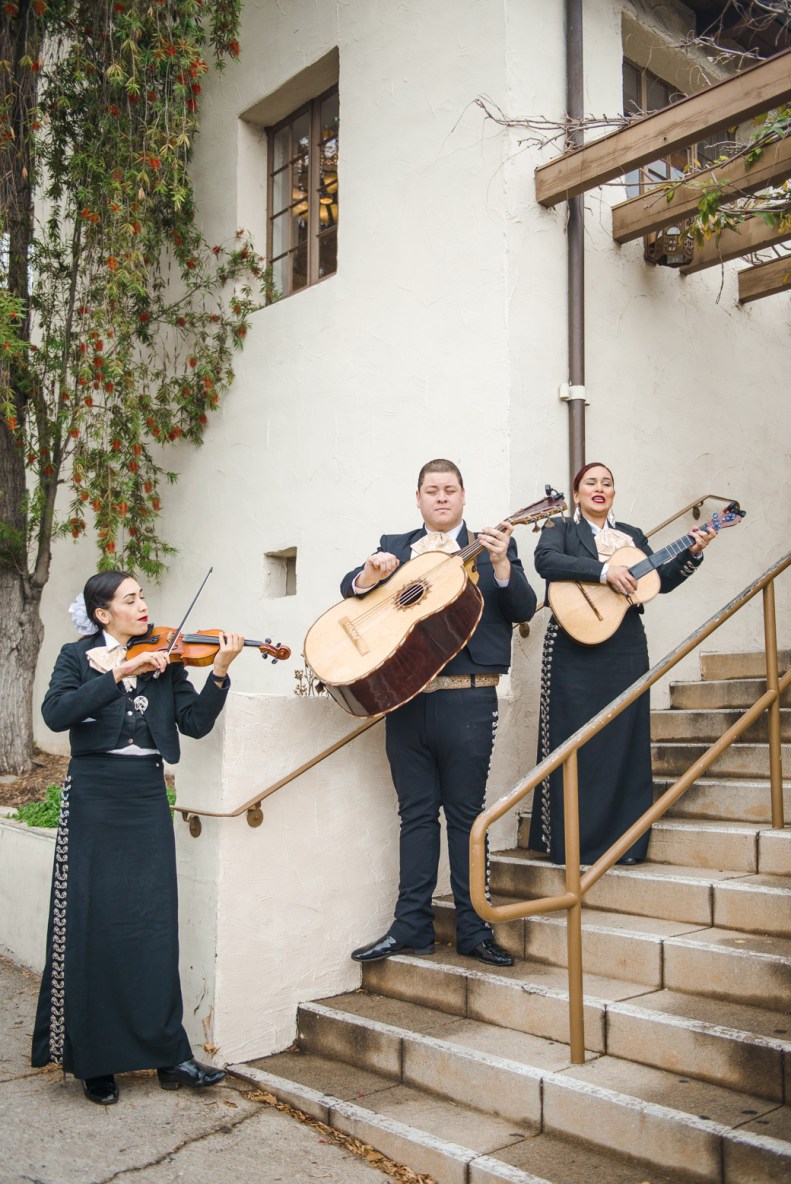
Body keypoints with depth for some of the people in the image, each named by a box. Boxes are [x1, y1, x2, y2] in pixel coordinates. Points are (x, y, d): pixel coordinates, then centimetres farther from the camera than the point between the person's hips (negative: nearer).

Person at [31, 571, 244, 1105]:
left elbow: (196, 722, -1)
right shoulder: (78, 657, 3)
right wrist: (119, 672, -22)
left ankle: (168, 1054, 12)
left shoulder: (164, 661, 9)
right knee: (92, 927, 2)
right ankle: (94, 1060, 15)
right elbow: (56, 713, -16)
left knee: (154, 926, 4)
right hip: (94, 799, -2)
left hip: (147, 800, 2)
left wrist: (220, 671, -15)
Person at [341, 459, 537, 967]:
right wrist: (370, 575, -13)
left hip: (466, 701, -3)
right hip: (404, 699, 3)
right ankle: (411, 926, 17)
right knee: (416, 813, 9)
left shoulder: (493, 546, 7)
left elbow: (524, 608, -2)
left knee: (465, 814, 3)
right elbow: (349, 589, 9)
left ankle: (474, 930, 13)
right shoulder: (394, 545, 15)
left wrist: (500, 564, -20)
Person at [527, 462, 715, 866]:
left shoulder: (632, 535, 20)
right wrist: (604, 570, -23)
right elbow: (545, 560, -17)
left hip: (626, 648, 5)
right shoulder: (561, 528, 5)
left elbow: (662, 581, 14)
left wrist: (692, 553, 1)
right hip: (576, 645, -4)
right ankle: (571, 842, 3)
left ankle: (623, 840, 11)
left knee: (625, 740, 4)